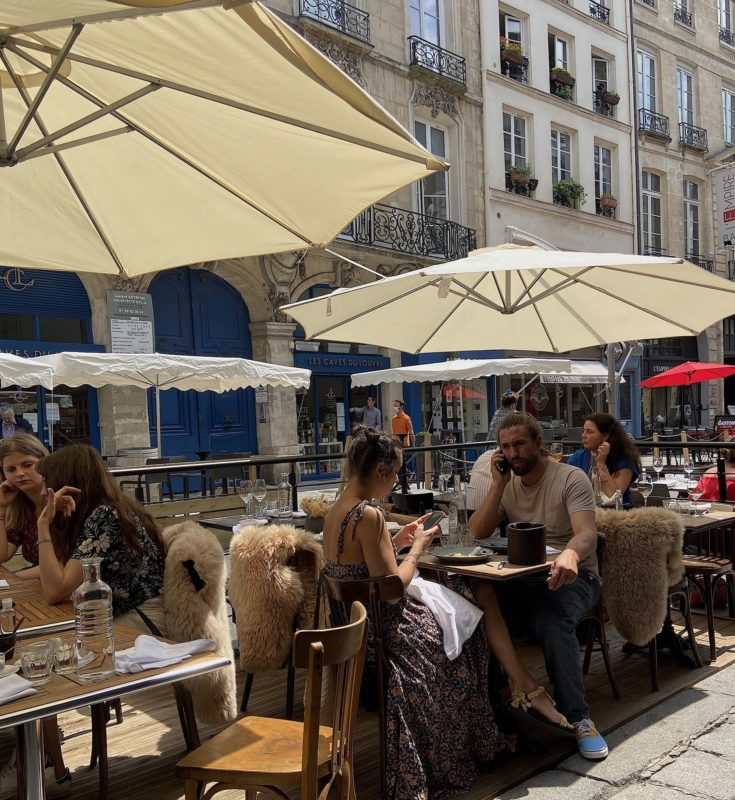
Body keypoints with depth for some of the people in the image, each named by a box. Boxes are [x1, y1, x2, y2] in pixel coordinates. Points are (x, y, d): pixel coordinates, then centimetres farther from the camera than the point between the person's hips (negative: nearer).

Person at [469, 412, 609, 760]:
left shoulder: (571, 478, -4)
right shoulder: (508, 485, 13)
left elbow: (587, 533, -20)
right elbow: (478, 533, 2)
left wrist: (570, 554, -45)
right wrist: (499, 483, -7)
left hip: (570, 575, -4)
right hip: (521, 576, 4)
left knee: (553, 620, -37)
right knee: (476, 600, -26)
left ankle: (578, 718, -25)